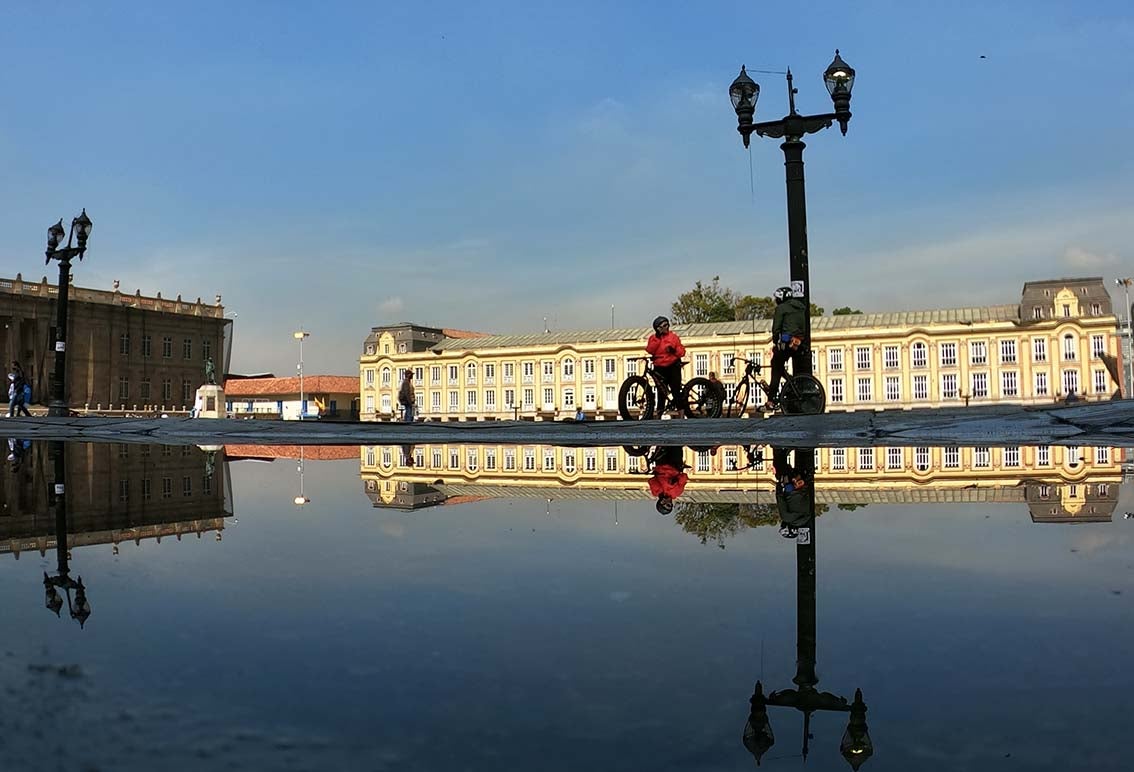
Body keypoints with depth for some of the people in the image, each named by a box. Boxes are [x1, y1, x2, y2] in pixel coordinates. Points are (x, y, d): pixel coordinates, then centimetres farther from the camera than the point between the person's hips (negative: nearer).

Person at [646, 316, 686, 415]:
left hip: (673, 366, -1)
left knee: (676, 390, -7)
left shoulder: (673, 336, 6)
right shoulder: (653, 338, 9)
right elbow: (650, 350, -9)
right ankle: (659, 413, 11)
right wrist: (657, 338, -12)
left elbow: (682, 351, 1)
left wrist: (674, 350, -19)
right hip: (659, 368, 1)